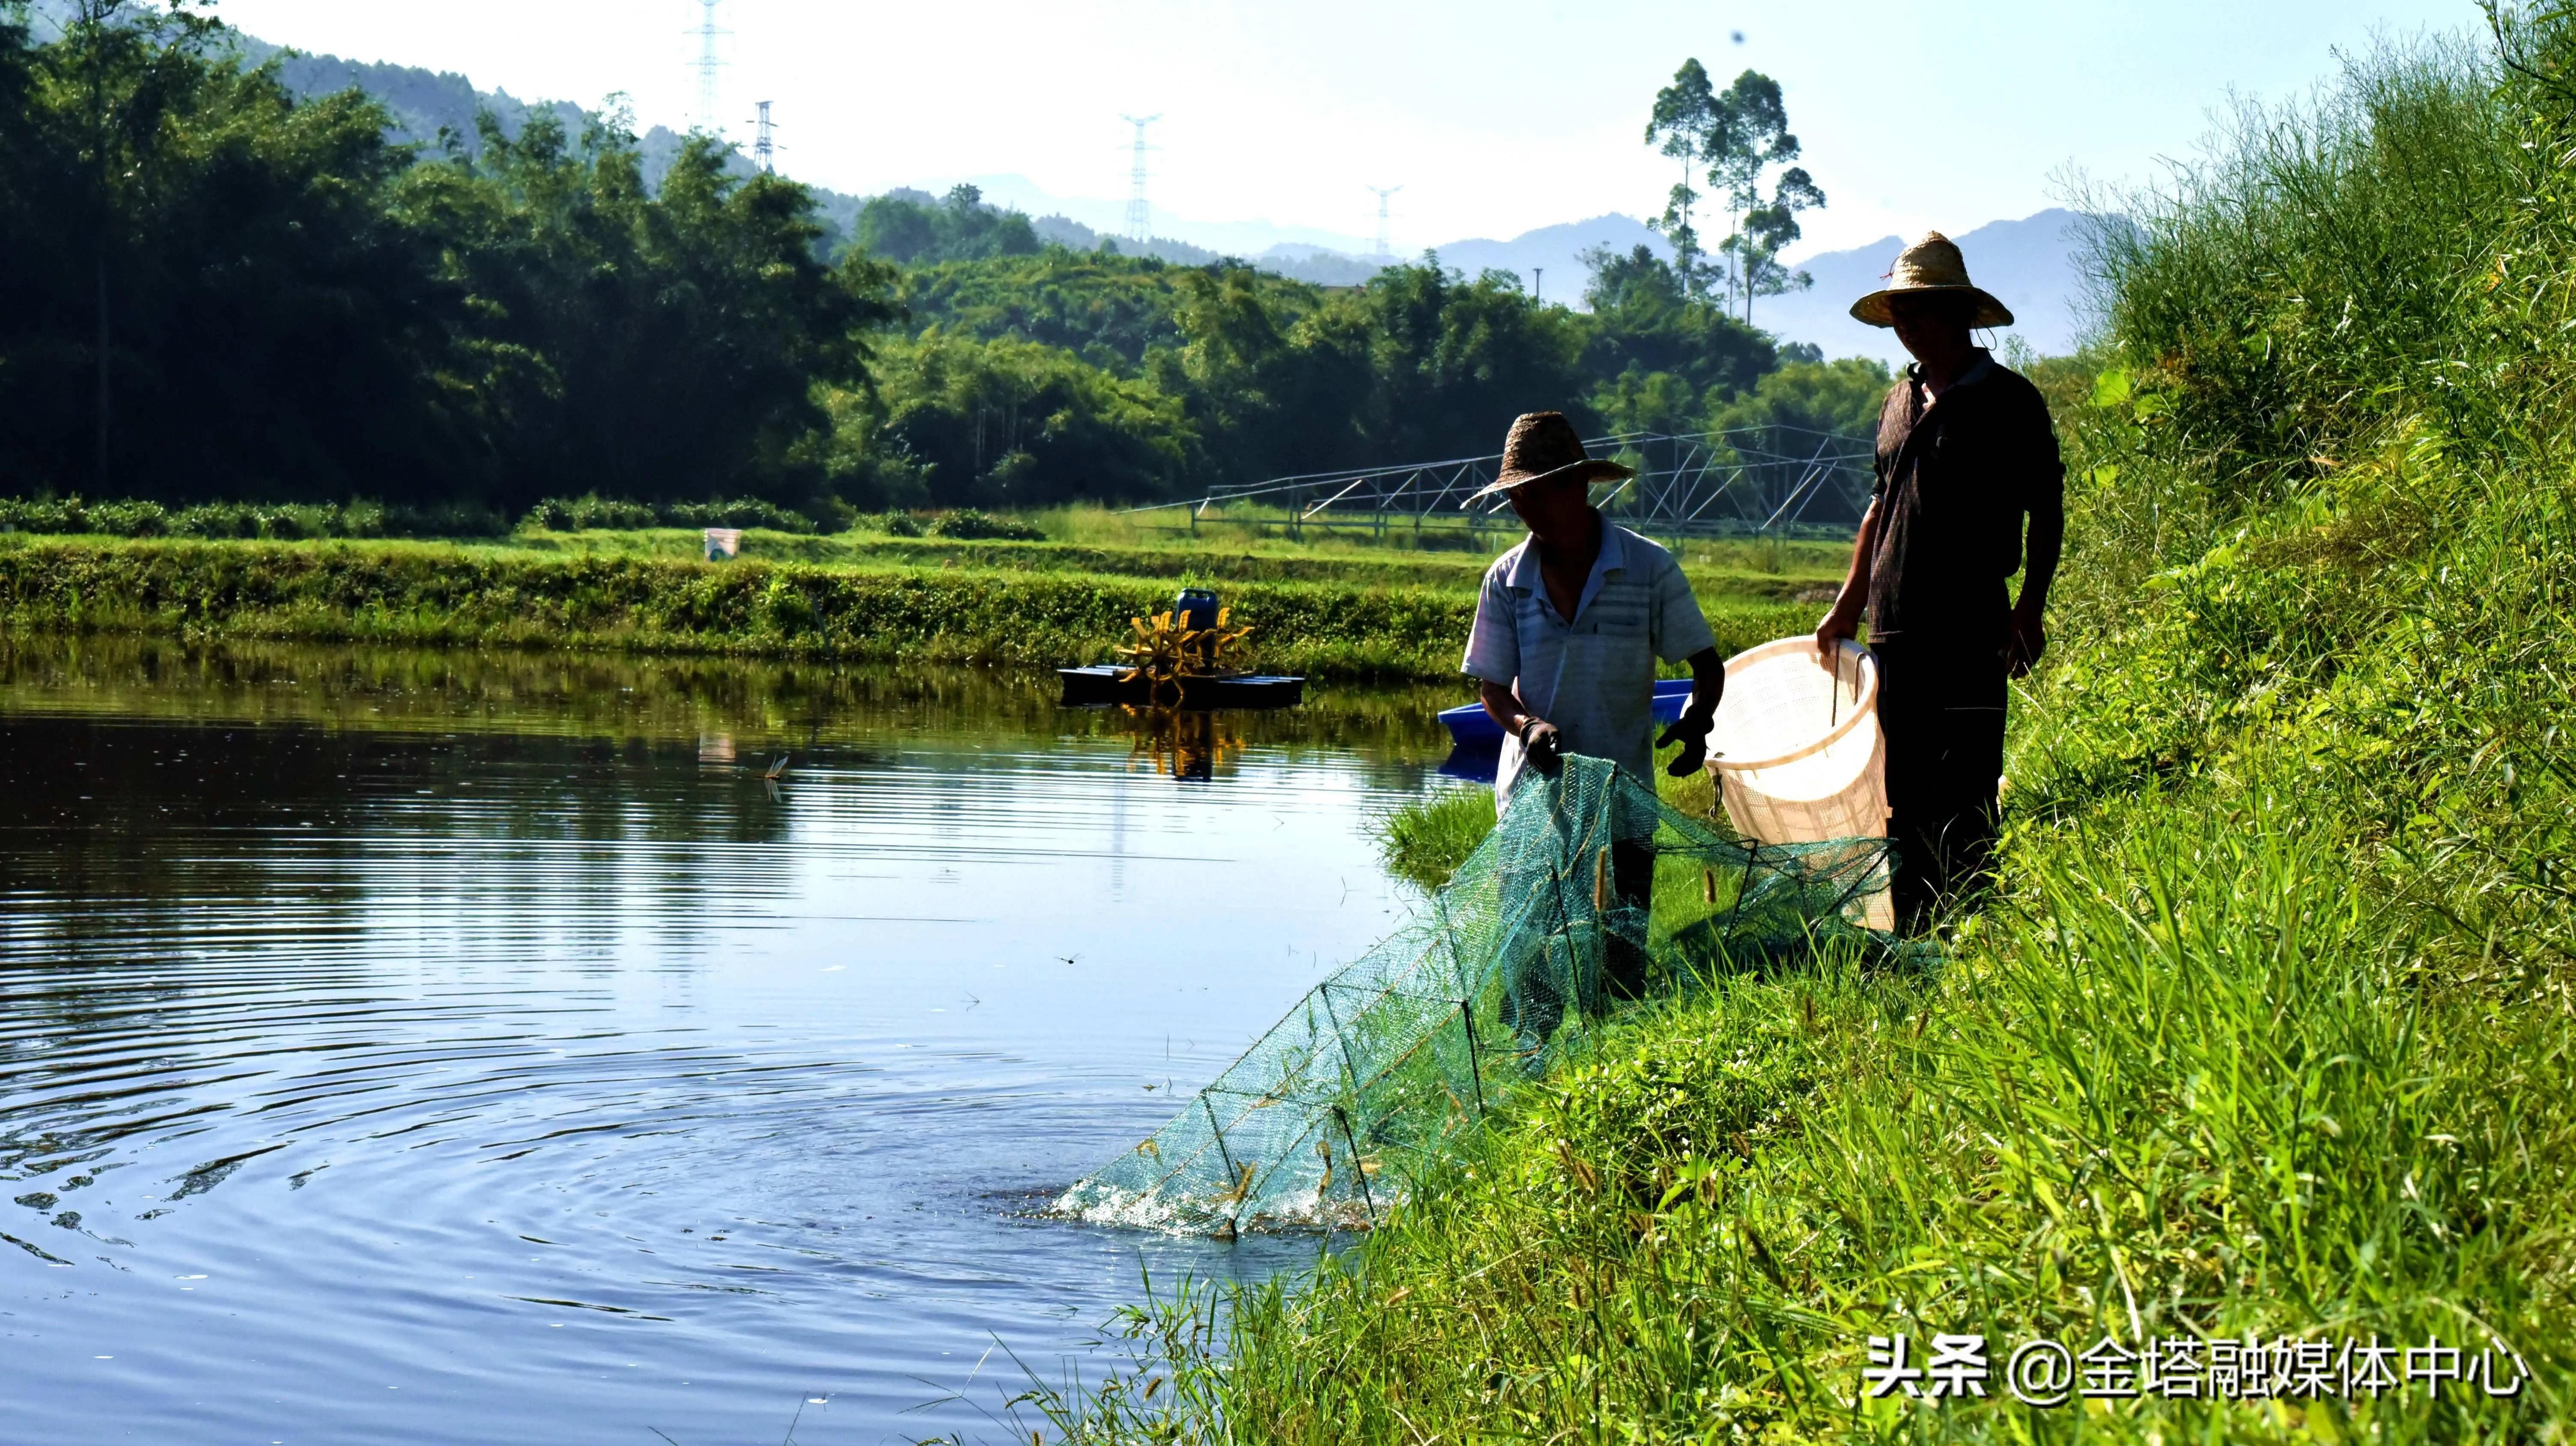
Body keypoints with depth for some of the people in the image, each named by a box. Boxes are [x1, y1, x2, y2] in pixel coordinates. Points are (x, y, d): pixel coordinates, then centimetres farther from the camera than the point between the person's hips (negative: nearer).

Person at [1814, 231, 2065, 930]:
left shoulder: (2008, 400, -3)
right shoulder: (1900, 401, 17)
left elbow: (2047, 513, -4)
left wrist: (2029, 609, -13)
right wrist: (1849, 605, 23)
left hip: (1970, 630, -7)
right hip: (1893, 629, 7)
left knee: (1964, 793, -8)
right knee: (1901, 793, 9)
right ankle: (1910, 934, 14)